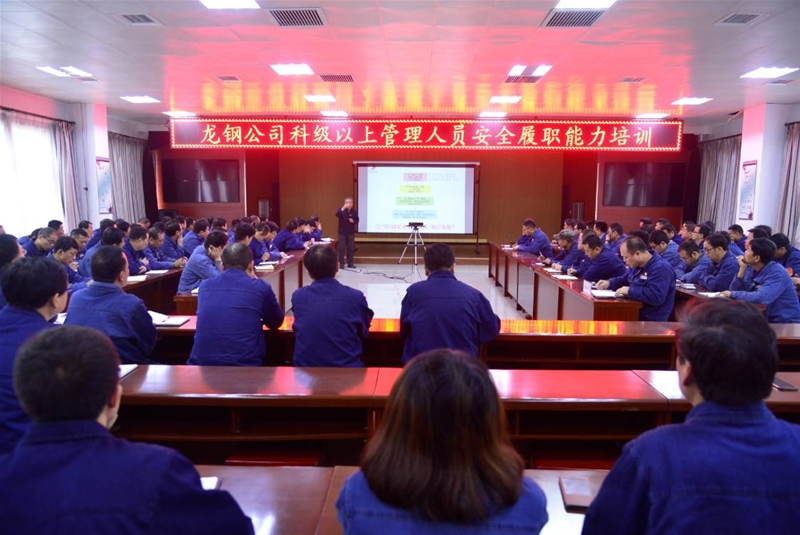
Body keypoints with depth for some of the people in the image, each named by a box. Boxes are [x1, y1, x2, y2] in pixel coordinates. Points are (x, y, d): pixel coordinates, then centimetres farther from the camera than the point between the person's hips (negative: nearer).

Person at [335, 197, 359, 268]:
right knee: (342, 248, 0)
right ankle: (341, 263, 5)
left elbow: (357, 220, 7)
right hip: (342, 232, -2)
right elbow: (337, 215, -27)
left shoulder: (354, 211, -1)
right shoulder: (342, 210, -7)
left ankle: (350, 263, 16)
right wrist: (343, 208, -39)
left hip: (351, 232, 2)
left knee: (351, 248, 8)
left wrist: (353, 221, -15)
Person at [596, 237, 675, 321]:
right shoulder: (637, 265, 11)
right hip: (634, 315, 9)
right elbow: (624, 280, 28)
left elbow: (656, 296, -31)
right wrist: (609, 283, 7)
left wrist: (630, 291, -22)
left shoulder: (661, 268, -18)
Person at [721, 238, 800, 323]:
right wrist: (742, 269, -11)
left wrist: (732, 294, -21)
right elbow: (735, 290, -1)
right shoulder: (751, 268, 1)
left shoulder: (777, 273, -20)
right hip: (767, 318, 7)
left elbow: (760, 298, -33)